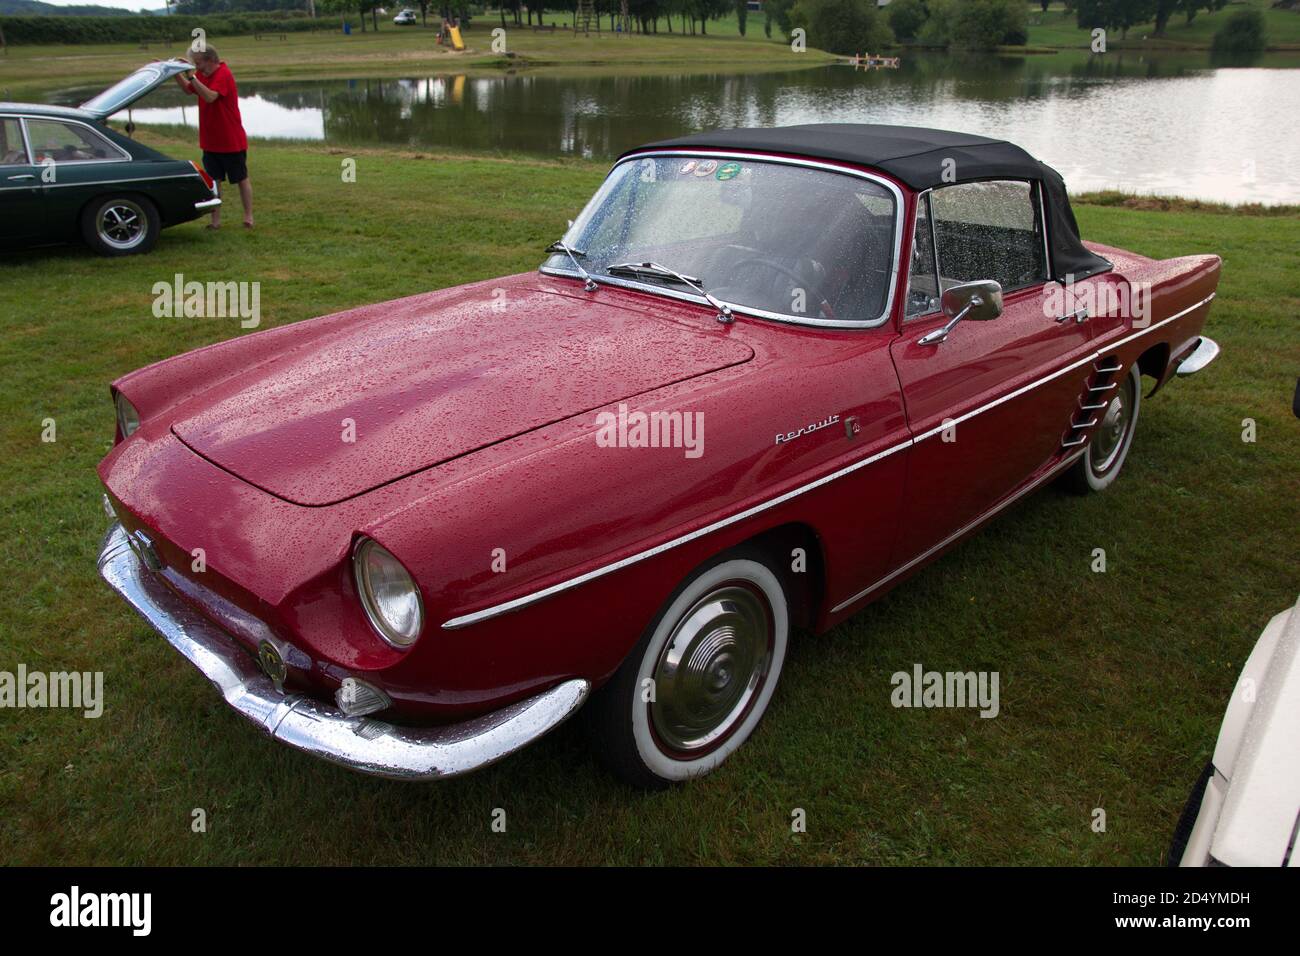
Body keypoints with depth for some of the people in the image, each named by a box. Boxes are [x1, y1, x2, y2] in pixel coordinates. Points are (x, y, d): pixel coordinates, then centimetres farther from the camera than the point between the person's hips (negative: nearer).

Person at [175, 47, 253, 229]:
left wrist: (192, 77, -34)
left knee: (242, 180, 5)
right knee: (214, 181, 7)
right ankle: (216, 220, 10)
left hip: (231, 142, -8)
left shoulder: (223, 75, -18)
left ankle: (248, 218, 14)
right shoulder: (202, 74, 6)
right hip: (210, 142, 8)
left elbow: (210, 96, -33)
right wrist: (176, 73, 10)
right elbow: (188, 89, 23)